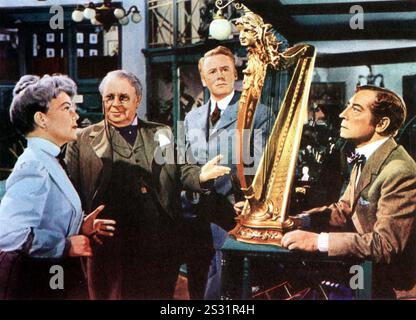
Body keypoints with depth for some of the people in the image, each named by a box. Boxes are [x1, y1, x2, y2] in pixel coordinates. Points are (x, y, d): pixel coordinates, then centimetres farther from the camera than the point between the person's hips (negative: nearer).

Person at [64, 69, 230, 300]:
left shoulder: (162, 134, 14)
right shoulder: (82, 141, 6)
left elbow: (180, 171, 11)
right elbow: (70, 190, 1)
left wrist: (200, 175, -11)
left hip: (161, 244, 2)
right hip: (110, 244, -2)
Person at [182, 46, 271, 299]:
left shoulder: (256, 113, -2)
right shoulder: (192, 118, 17)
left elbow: (257, 167, -8)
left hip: (230, 214, -5)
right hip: (194, 215, 5)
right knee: (196, 289, 12)